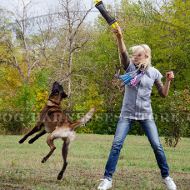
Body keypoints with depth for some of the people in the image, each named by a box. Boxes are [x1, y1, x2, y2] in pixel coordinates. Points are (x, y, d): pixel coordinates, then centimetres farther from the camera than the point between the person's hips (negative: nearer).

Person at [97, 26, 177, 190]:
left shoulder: (154, 72, 0)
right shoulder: (130, 67, -2)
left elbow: (163, 94, 8)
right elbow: (123, 53, -23)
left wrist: (169, 81, -10)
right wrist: (119, 37, -41)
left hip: (146, 114, 0)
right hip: (127, 114, 0)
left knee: (157, 146, -2)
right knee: (116, 144, -9)